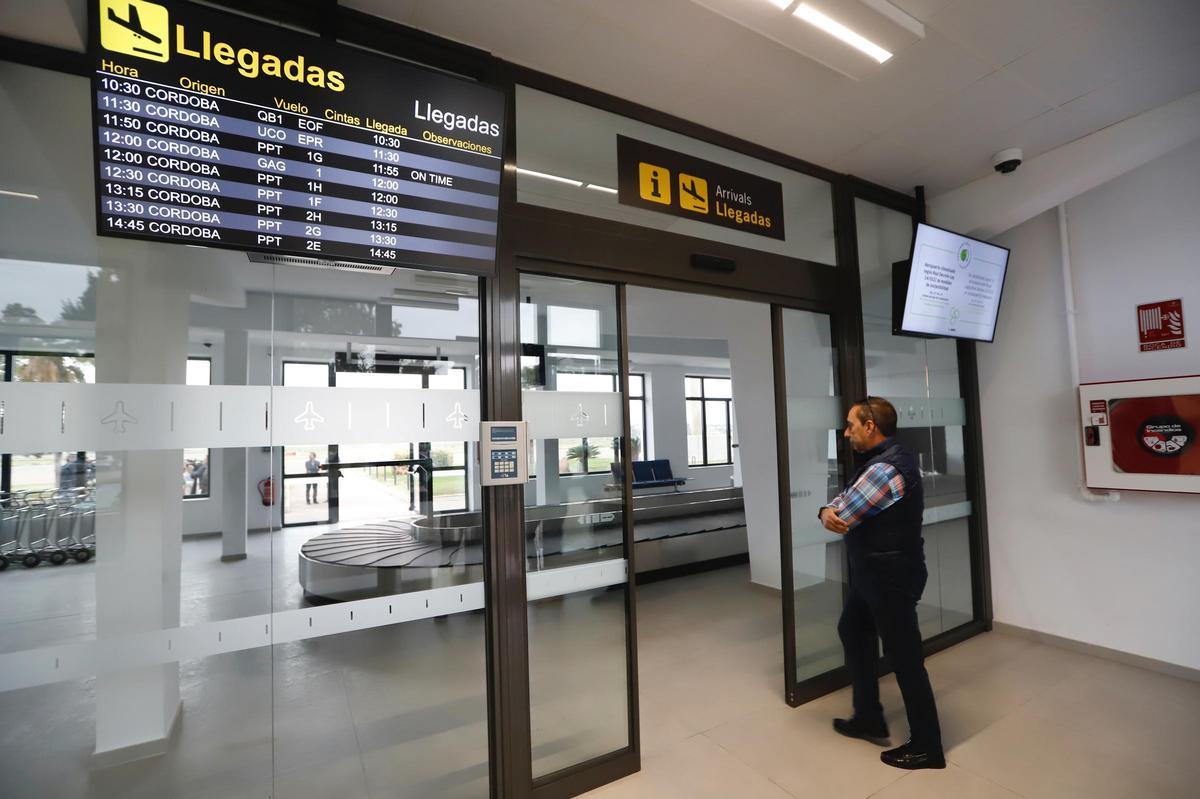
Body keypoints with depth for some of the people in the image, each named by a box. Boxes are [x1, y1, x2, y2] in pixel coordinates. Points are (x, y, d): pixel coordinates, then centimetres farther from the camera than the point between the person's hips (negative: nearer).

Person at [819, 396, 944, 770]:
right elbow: (842, 502, 5)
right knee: (852, 631, 21)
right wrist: (827, 511, -17)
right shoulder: (882, 459, 8)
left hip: (890, 576, -11)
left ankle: (926, 747, 24)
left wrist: (834, 513, 0)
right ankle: (868, 718, 36)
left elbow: (842, 517, -22)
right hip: (874, 571, 11)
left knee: (904, 657, 5)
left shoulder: (884, 469, -26)